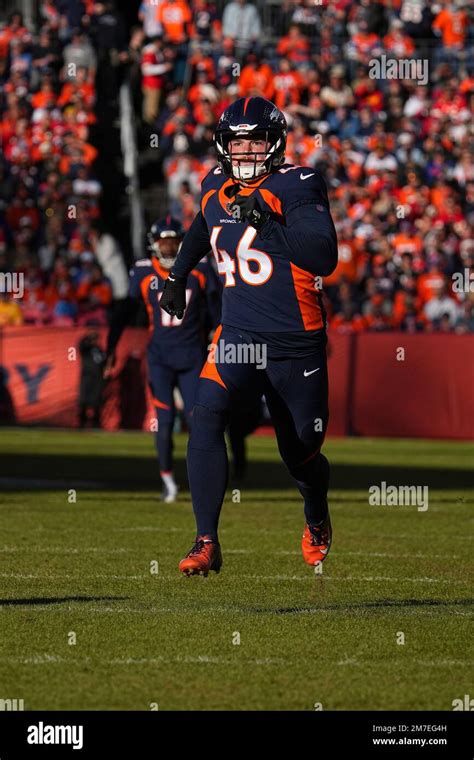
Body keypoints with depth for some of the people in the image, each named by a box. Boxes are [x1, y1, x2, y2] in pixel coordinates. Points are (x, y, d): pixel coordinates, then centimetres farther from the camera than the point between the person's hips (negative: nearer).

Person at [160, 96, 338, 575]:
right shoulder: (216, 188, 5)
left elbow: (324, 258, -25)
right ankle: (206, 543, -22)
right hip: (238, 333, 4)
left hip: (296, 342, -3)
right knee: (206, 413, -23)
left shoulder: (297, 187, -13)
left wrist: (267, 221, -30)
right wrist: (177, 275, 28)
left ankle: (317, 519, 46)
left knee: (301, 454, 10)